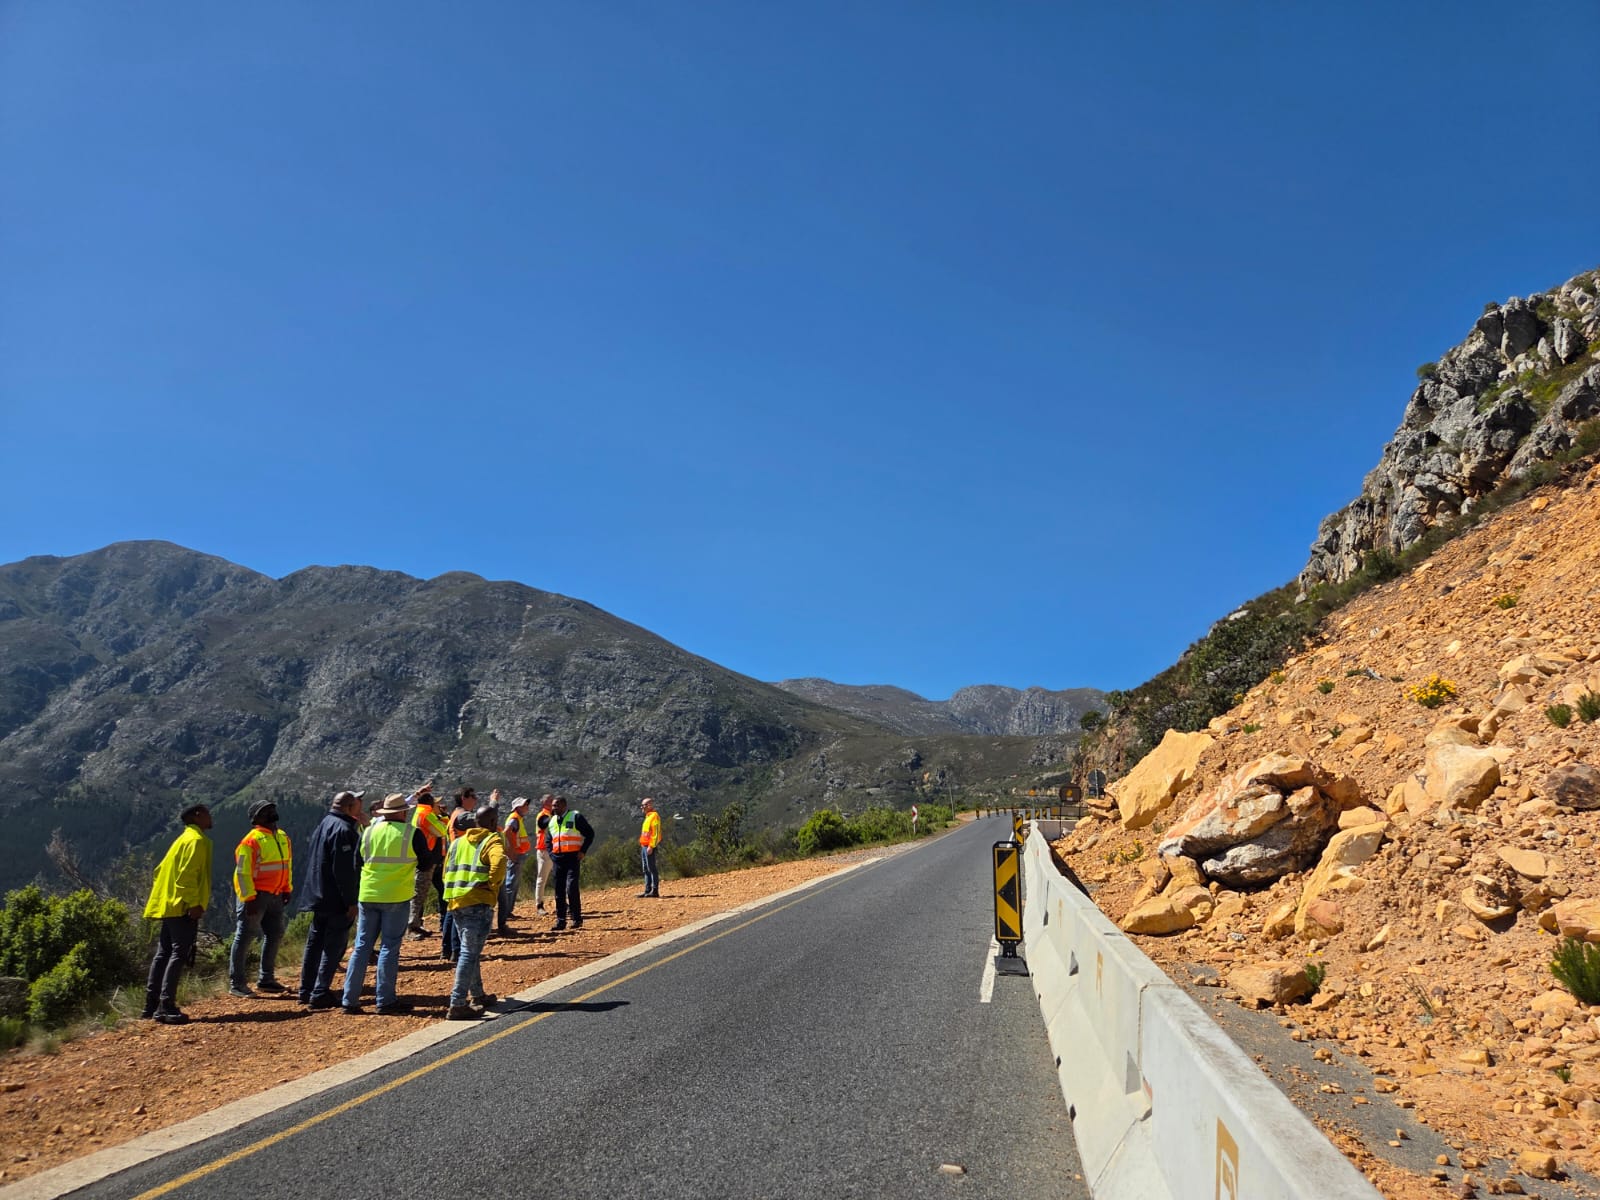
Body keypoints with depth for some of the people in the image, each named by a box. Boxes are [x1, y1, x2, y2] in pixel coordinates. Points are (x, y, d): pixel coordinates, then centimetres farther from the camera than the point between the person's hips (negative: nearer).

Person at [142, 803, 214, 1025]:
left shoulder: (184, 839, 20)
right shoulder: (197, 840, -10)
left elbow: (161, 870, 22)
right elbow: (187, 874, -20)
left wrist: (159, 898, 23)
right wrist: (194, 903, -23)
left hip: (169, 906, 10)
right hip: (183, 907, -10)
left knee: (163, 954, 12)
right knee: (179, 955, -11)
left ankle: (151, 1005, 16)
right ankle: (166, 1006, -14)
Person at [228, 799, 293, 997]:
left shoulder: (283, 838, 12)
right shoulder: (252, 840, -13)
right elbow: (242, 872, -15)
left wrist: (287, 889, 16)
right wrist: (249, 898, -19)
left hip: (274, 895, 8)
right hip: (255, 895, -8)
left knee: (274, 934, 13)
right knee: (244, 937, -3)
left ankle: (266, 979, 24)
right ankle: (235, 984, 3)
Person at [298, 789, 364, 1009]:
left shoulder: (324, 824, 14)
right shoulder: (343, 829, -18)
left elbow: (311, 861, 22)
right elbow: (343, 870, -22)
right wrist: (351, 901, -19)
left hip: (319, 897, 10)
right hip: (336, 900, -10)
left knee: (315, 943, 15)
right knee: (334, 945, -4)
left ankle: (306, 991, 22)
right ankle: (320, 994, -3)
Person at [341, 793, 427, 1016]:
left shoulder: (368, 831, 6)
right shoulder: (412, 833, -6)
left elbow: (356, 863, 13)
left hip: (367, 895, 4)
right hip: (397, 897, -4)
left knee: (362, 946, 10)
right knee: (389, 948, 2)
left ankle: (350, 999, 11)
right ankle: (385, 1001, 4)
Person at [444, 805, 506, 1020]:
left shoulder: (458, 842, 19)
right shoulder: (492, 840, -3)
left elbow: (446, 871, 19)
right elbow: (499, 861, -23)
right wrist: (493, 885, -13)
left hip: (455, 901, 8)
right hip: (478, 903, -7)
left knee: (469, 951, 20)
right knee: (470, 953, -7)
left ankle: (477, 995, 31)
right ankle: (457, 1005, -11)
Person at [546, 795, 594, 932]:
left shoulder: (576, 817, -3)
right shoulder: (552, 821, 15)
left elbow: (590, 834, -2)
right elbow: (549, 840, 28)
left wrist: (583, 851, -9)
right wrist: (551, 853, 11)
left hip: (573, 858, -6)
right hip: (558, 859, 6)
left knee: (571, 888, -15)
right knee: (559, 891, 7)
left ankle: (577, 919, -4)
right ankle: (560, 920, 14)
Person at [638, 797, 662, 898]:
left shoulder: (654, 816, -11)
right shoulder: (648, 817, 19)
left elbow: (656, 833, -19)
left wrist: (651, 846, -23)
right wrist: (643, 846, 19)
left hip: (649, 847, -10)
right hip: (644, 846, 10)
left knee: (651, 868, -9)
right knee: (646, 869, 11)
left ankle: (655, 891, -7)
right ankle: (648, 890, 16)